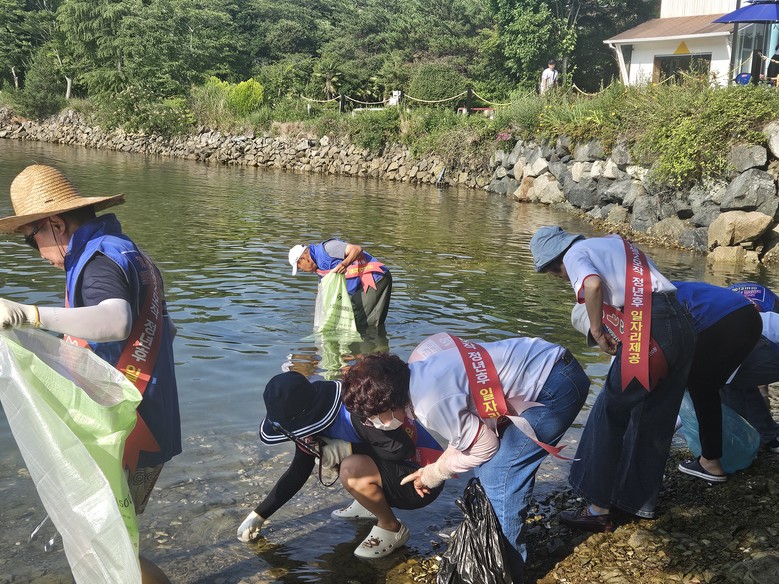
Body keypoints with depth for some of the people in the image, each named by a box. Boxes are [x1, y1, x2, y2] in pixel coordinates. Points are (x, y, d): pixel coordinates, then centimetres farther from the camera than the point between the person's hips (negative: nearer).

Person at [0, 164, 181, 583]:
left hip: (126, 431, -10)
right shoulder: (129, 254, 14)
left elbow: (117, 320, -40)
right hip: (146, 421, 10)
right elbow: (165, 328, 25)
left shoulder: (101, 258, -17)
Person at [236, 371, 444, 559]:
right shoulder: (311, 420, -1)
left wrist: (345, 449, -25)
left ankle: (392, 529, -7)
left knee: (352, 470, -33)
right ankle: (370, 503, 17)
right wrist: (258, 516, 10)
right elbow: (298, 472, 11)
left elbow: (403, 448, -27)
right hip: (395, 471, 9)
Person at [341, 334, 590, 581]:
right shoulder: (417, 363, 0)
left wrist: (432, 475, 4)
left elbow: (484, 447, -10)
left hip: (557, 387, -9)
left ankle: (505, 567, 11)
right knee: (489, 467, 15)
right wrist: (435, 467, 12)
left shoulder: (431, 406, -25)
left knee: (498, 474, -6)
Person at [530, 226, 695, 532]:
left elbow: (593, 284, -20)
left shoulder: (576, 254, 2)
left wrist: (597, 329, -7)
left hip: (649, 330, -9)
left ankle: (599, 508, 7)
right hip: (682, 324, 9)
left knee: (609, 416, 2)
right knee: (653, 421, 18)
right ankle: (641, 502, 29)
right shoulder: (614, 242, 28)